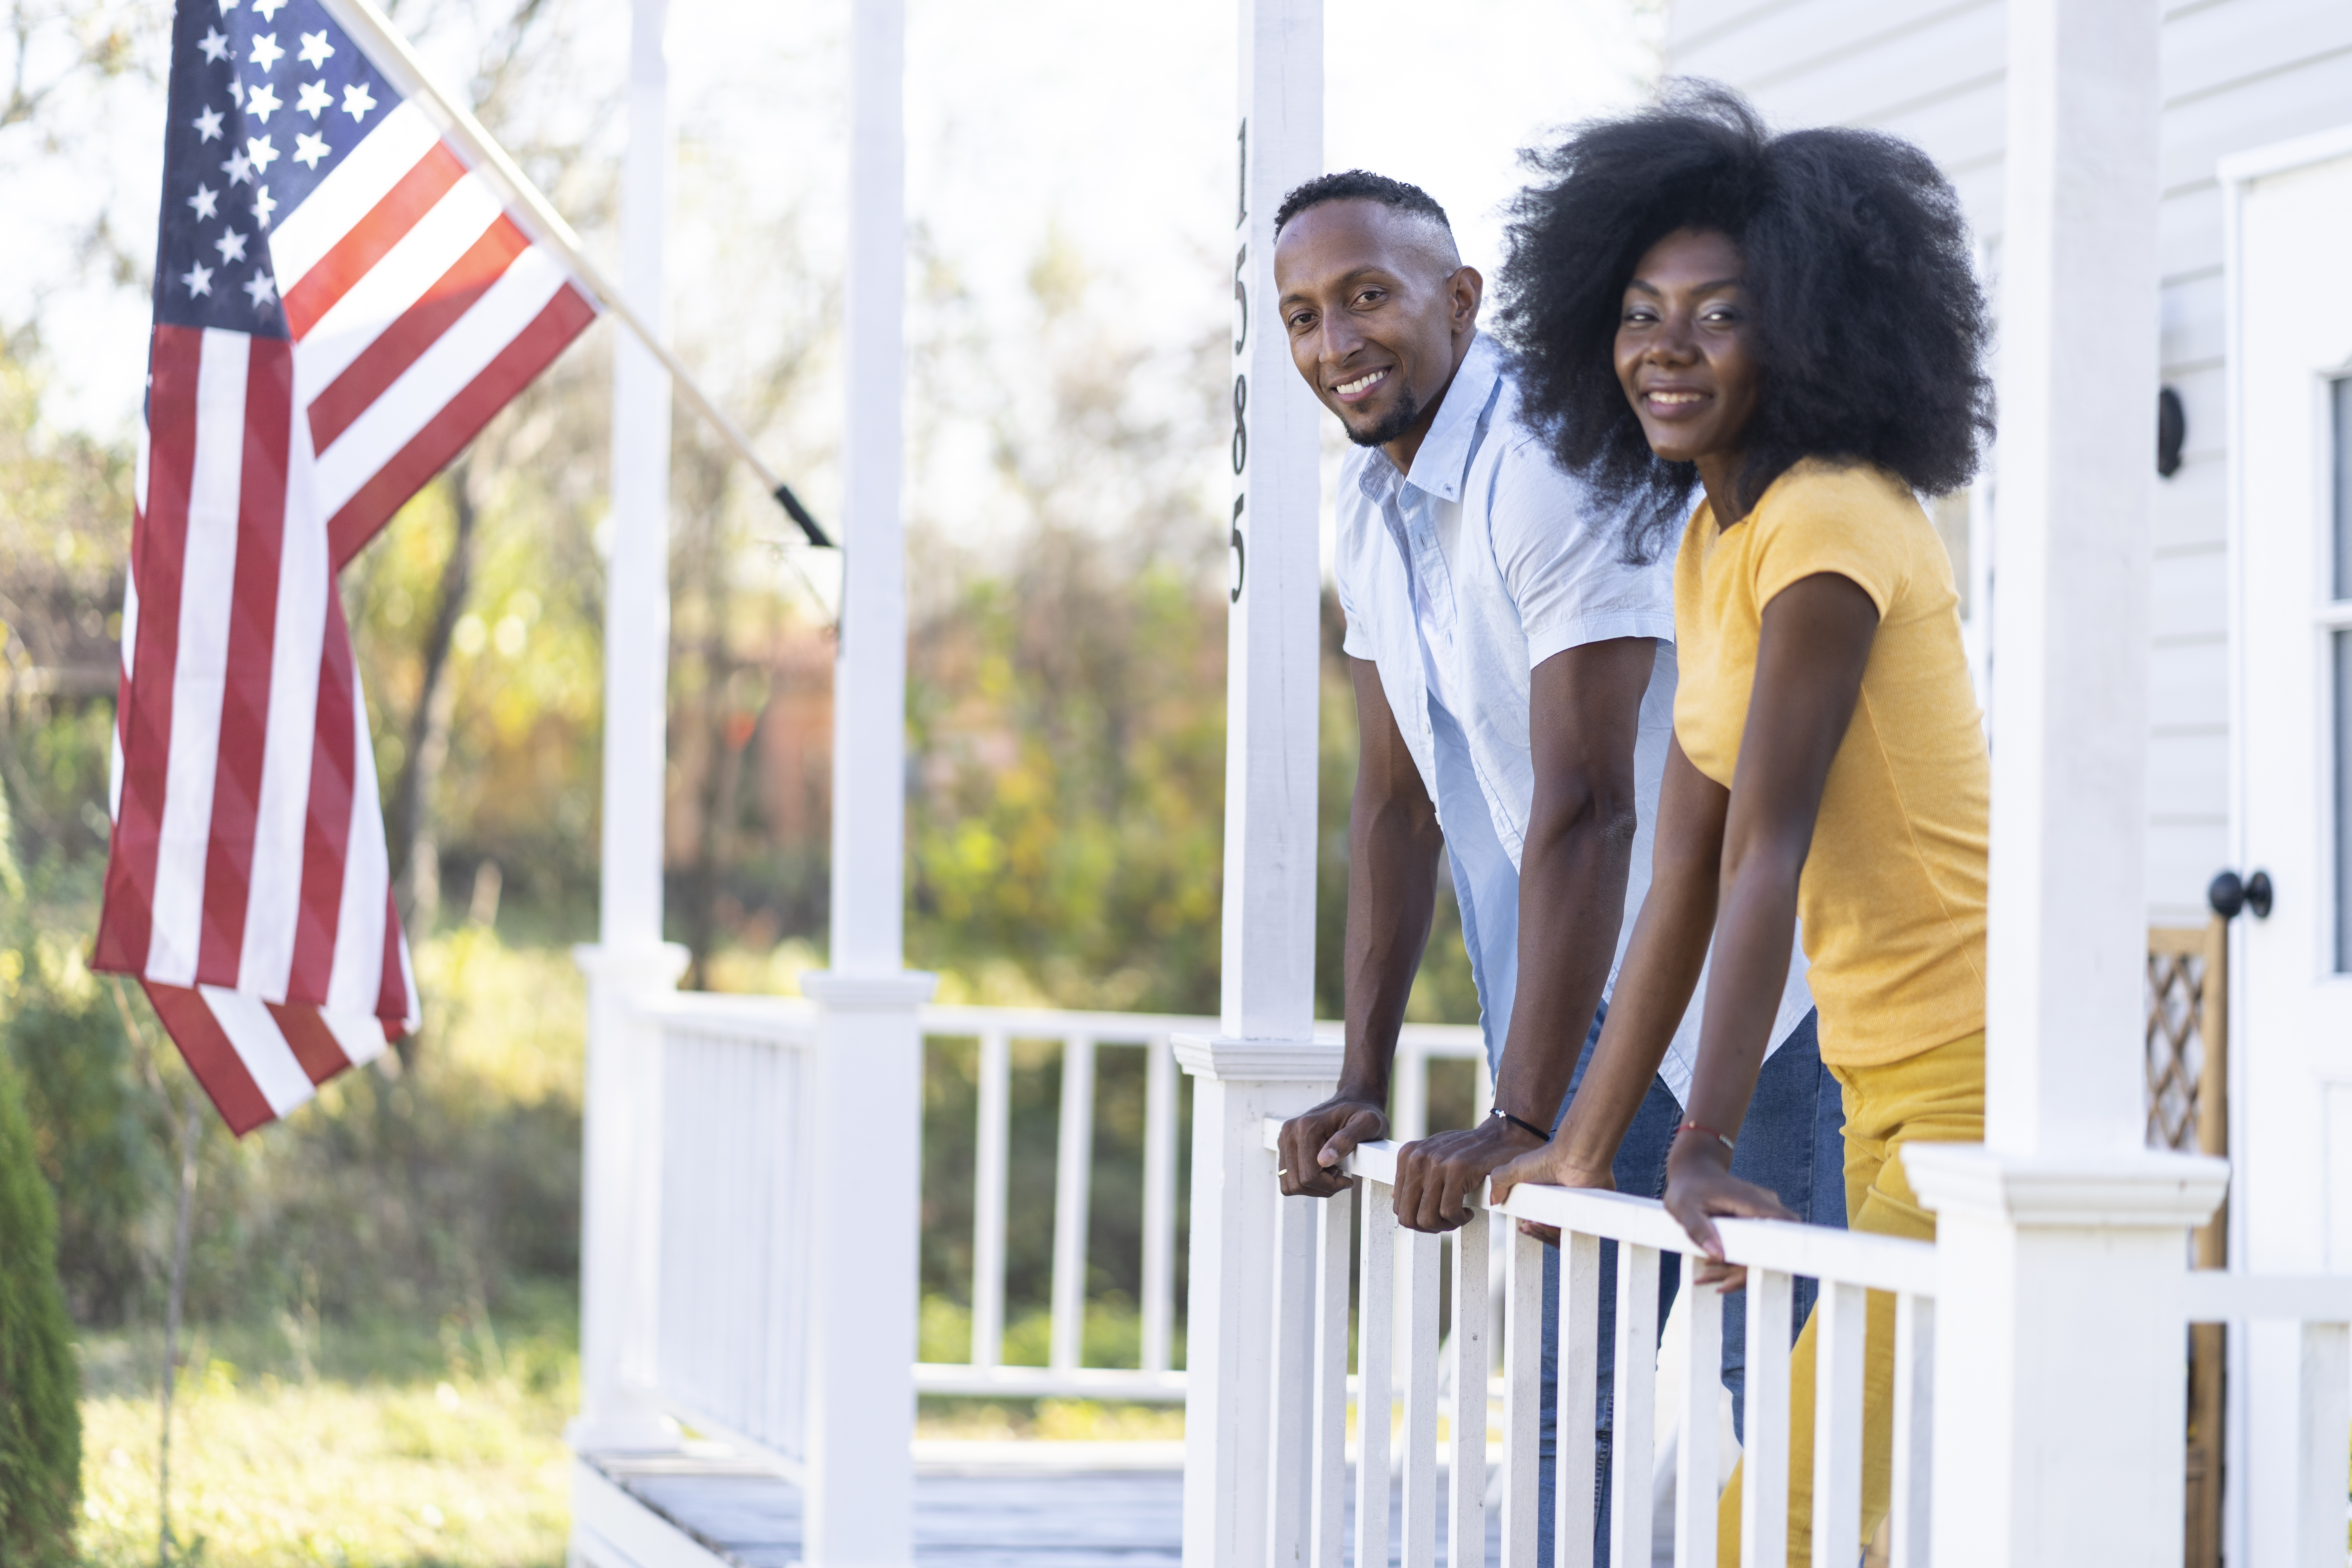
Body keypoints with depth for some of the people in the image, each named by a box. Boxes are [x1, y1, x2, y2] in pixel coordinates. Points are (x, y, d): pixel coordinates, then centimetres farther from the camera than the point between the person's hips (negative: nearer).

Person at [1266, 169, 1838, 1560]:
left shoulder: (1556, 466, -22)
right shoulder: (1375, 502, 7)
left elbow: (1585, 811, -26)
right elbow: (1397, 805, 12)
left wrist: (1521, 1123, -27)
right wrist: (1363, 1087, 7)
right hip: (1591, 998, 9)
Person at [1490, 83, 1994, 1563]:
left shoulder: (1830, 521, -16)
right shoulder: (1710, 539, 13)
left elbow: (1769, 850, -23)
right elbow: (1687, 874, 15)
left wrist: (1709, 1143, -28)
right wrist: (1585, 1144, 15)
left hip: (1988, 1090, -10)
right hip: (1893, 1092, 10)